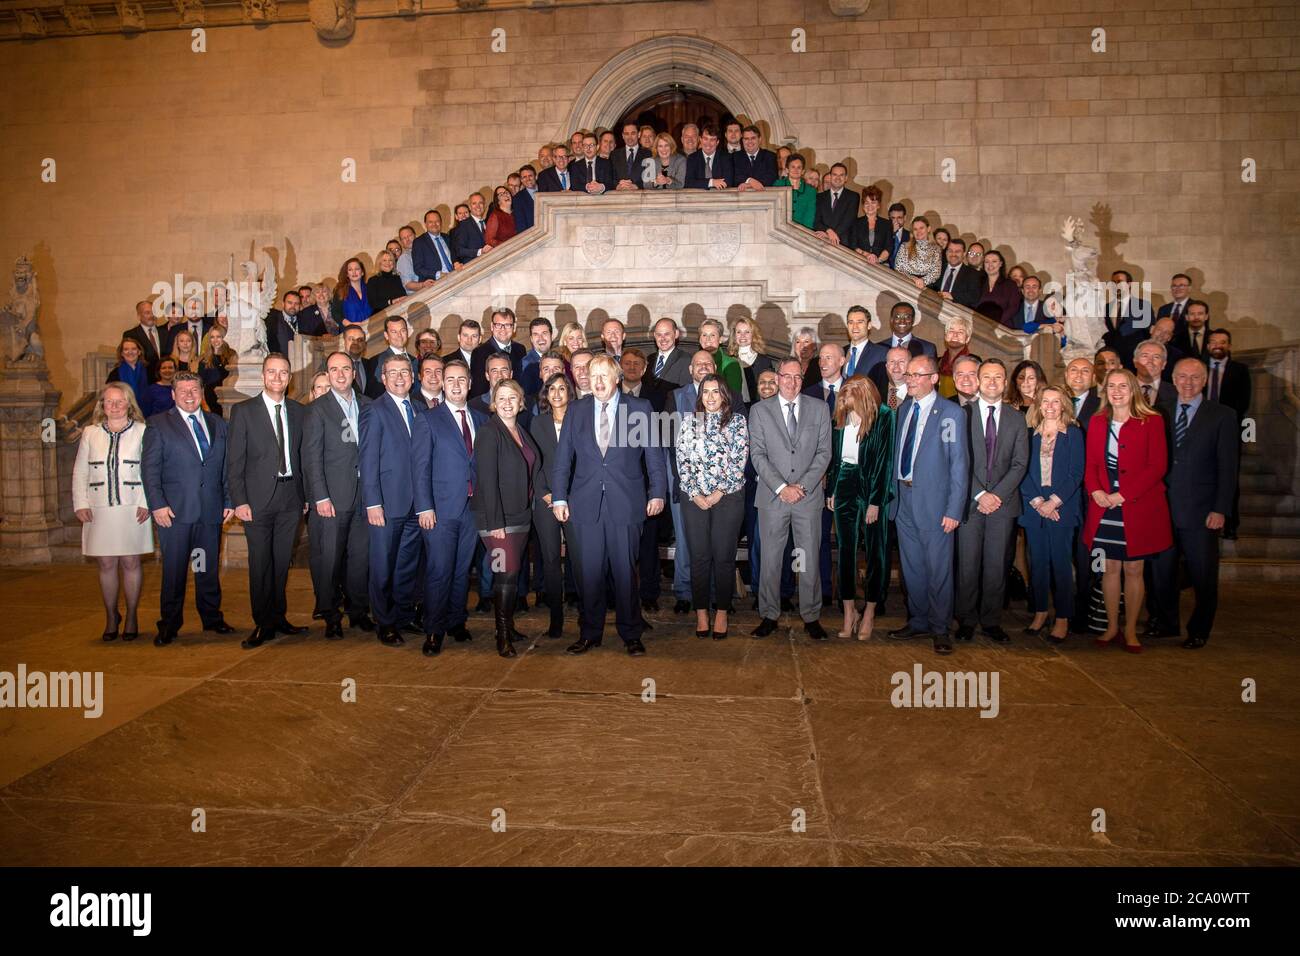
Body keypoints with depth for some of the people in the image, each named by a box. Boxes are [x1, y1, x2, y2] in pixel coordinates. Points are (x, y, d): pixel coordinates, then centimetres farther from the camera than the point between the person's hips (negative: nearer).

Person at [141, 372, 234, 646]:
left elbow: (227, 467, 13)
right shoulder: (158, 424, 3)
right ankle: (169, 626, 13)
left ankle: (212, 618, 23)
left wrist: (229, 501, 5)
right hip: (174, 510, -3)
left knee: (209, 567, 10)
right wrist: (157, 504, -11)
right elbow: (149, 468, -2)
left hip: (211, 510, 3)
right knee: (174, 569, 2)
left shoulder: (218, 424, 13)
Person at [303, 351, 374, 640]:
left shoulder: (367, 405, 11)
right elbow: (311, 458, -5)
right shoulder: (317, 410, -1)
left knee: (361, 556, 9)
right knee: (328, 559, 1)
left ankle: (358, 610, 23)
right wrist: (321, 497, -11)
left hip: (363, 496, 4)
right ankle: (330, 616, 14)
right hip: (331, 497, -3)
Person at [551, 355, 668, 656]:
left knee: (625, 572, 5)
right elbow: (562, 458, 8)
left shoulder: (640, 409, 4)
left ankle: (631, 635, 19)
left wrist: (657, 493, -4)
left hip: (625, 505, -2)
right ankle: (590, 633, 21)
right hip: (586, 504, 2)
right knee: (588, 573, 6)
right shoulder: (577, 410, 9)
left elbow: (654, 454, 4)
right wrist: (559, 498, 2)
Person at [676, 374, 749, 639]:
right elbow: (682, 459, 4)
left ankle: (722, 613, 10)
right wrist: (694, 493, -6)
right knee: (699, 555, 3)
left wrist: (719, 492, -9)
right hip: (694, 497, 1)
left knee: (724, 555, 0)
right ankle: (701, 612, 12)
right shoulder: (689, 421, 9)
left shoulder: (737, 421, 5)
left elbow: (739, 460, -2)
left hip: (728, 496, -1)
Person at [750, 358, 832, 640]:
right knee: (770, 560, 4)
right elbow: (757, 454, -2)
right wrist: (781, 487, -12)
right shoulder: (759, 410, 4)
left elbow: (824, 452, 3)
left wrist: (803, 485, -9)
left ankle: (811, 617, 16)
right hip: (772, 497, 0)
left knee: (810, 559, 4)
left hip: (809, 497, 1)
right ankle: (770, 616, 16)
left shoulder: (819, 408, 7)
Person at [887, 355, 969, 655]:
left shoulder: (951, 413, -9)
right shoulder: (904, 409, 10)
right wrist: (894, 492, 7)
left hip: (933, 501, -6)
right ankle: (918, 622, 29)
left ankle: (939, 629, 16)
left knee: (938, 569, 3)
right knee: (912, 567, 15)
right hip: (904, 498, 6)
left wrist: (954, 510, -15)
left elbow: (960, 463, -11)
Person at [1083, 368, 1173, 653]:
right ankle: (1112, 626, 18)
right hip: (1105, 507, 3)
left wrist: (1123, 494, -15)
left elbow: (1158, 466, -9)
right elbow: (1091, 464, 9)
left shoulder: (1151, 421, -3)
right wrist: (1096, 491, -10)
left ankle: (1130, 629, 16)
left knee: (1133, 570, 4)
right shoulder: (1098, 422, 8)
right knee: (1110, 568, 7)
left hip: (1139, 507, -3)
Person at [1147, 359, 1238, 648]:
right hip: (1164, 509, 3)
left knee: (1203, 576, 6)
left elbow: (1227, 468, -4)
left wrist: (1220, 510, -10)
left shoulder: (1222, 416, 0)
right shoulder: (1162, 415, 9)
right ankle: (1167, 623, 26)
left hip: (1200, 512, -3)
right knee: (1163, 571, 11)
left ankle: (1199, 630, 21)